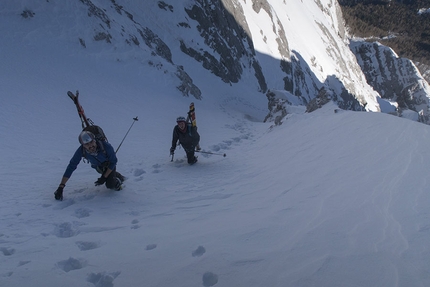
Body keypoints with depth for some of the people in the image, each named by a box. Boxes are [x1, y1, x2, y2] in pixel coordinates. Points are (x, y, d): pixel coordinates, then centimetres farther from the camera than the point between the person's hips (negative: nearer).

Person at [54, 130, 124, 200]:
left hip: (109, 165, -3)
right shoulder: (81, 151, -34)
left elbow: (113, 161, -23)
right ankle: (118, 175, 45)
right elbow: (71, 166, -29)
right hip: (98, 167, 3)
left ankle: (118, 181, 13)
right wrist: (61, 187, -33)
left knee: (110, 185, -19)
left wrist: (104, 177, -25)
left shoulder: (106, 146, -40)